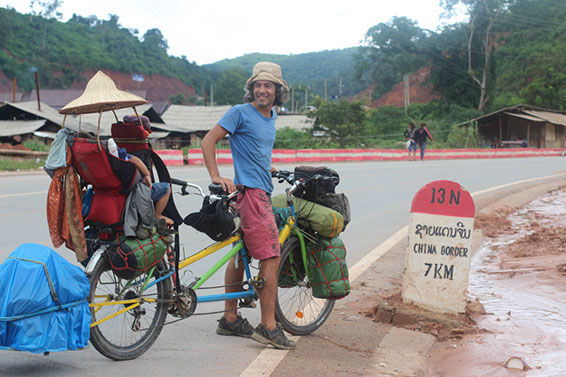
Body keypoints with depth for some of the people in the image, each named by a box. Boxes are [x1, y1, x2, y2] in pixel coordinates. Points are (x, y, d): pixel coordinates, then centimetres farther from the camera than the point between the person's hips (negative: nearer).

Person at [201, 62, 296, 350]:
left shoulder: (271, 117, 18)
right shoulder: (241, 112, -7)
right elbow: (208, 140, -9)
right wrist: (216, 177, -17)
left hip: (260, 191, 9)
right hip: (250, 192, -9)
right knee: (271, 258, -12)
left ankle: (230, 320, 22)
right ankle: (268, 327, -8)